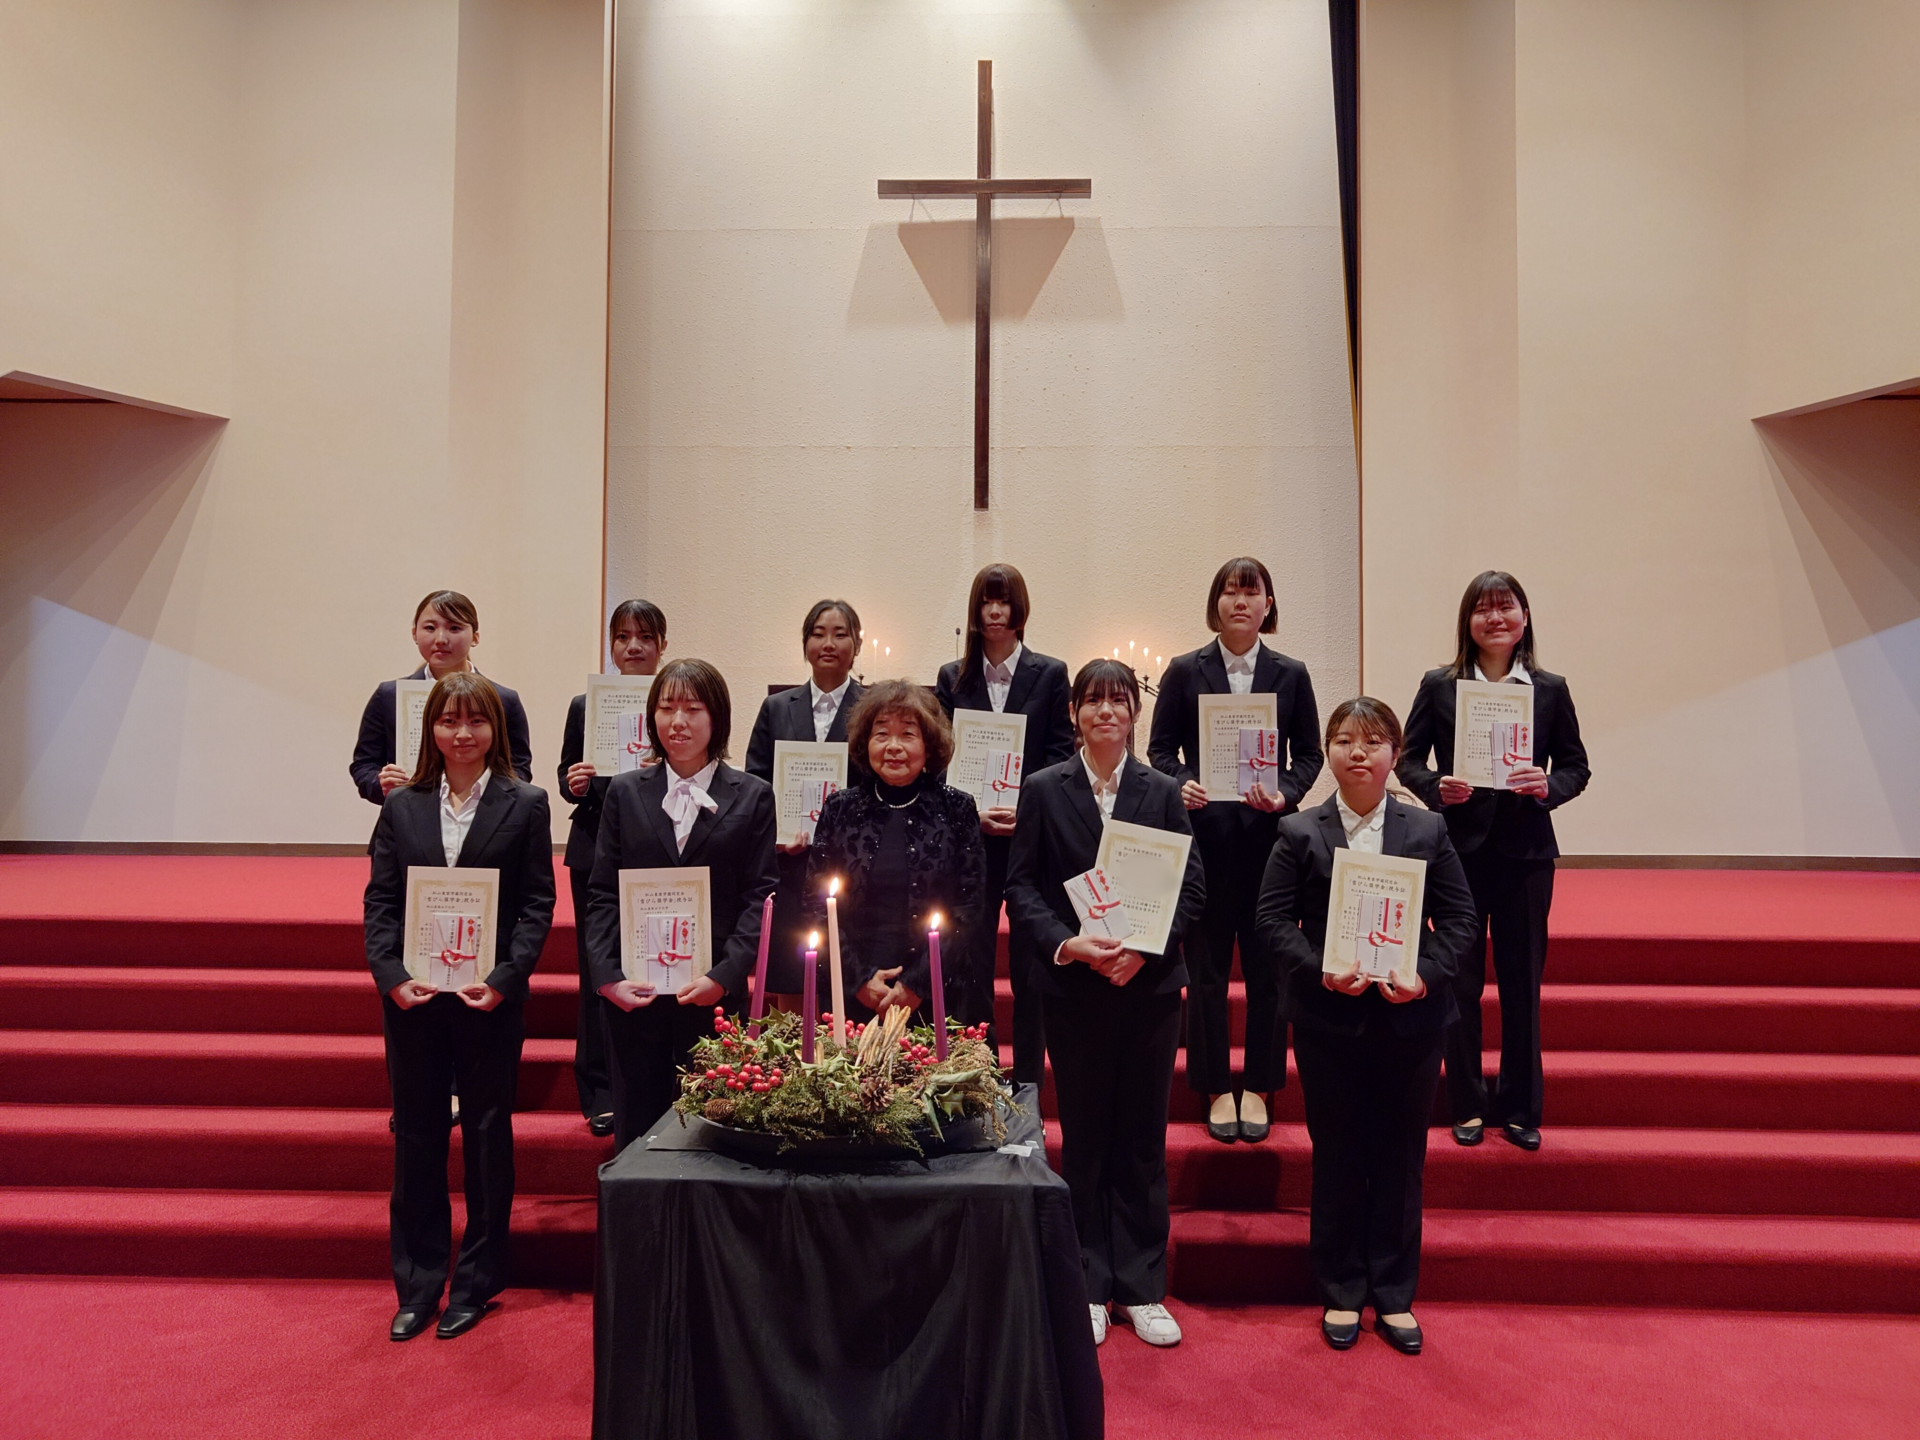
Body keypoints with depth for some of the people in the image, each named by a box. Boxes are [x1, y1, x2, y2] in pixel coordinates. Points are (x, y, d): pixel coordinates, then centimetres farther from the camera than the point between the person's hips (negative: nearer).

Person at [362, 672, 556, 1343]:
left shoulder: (525, 804, -1)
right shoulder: (401, 806, 6)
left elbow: (538, 903, -4)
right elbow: (380, 900, 3)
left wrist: (504, 979, -15)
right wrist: (393, 976, -10)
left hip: (491, 998, -2)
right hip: (412, 997, 2)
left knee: (487, 1135, 9)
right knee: (416, 1136, 11)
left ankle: (476, 1284, 25)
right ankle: (418, 1285, 26)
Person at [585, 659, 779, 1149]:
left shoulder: (752, 797, 4)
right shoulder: (625, 793, 9)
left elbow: (760, 897, -1)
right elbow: (602, 893, 6)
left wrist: (724, 976, -11)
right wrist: (607, 976, -5)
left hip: (715, 996, -1)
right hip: (632, 994, 2)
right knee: (635, 1129, 8)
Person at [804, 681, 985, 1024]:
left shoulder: (957, 809, -1)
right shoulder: (839, 810, 3)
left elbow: (970, 908, -4)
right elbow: (816, 906, 1)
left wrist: (918, 984, -11)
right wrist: (859, 978, -9)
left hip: (935, 999, -1)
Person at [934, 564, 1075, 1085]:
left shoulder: (1050, 674, 5)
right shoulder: (953, 677, 9)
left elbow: (1061, 754, 0)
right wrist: (972, 811, -10)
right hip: (970, 836, 1)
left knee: (1030, 963, 5)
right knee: (971, 963, 4)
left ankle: (1027, 1082, 17)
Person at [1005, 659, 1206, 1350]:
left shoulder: (1163, 792, 5)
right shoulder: (1042, 790, 2)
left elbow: (1192, 886, 2)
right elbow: (1020, 887, -1)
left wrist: (1145, 946, -13)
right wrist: (1068, 943, -16)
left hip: (1149, 983, 1)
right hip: (1073, 987, -1)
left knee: (1143, 1139, 8)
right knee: (1083, 1137, 8)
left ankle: (1141, 1287, 21)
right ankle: (1088, 1286, 22)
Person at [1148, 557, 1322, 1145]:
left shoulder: (1291, 674, 7)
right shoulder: (1184, 672, 5)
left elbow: (1309, 754, 7)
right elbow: (1161, 749, 4)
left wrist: (1285, 794, -11)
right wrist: (1180, 785, -15)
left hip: (1269, 835, 1)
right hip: (1204, 834, -1)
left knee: (1267, 966, 5)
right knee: (1206, 968, 5)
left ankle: (1258, 1088, 20)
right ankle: (1217, 1089, 19)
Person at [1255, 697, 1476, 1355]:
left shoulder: (1428, 831, 3)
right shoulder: (1299, 834, -1)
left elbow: (1459, 917, 2)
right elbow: (1273, 918, -4)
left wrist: (1425, 975, -14)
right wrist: (1321, 971, -18)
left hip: (1411, 1017, 1)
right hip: (1328, 1018, -1)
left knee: (1401, 1157, 11)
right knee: (1336, 1157, 9)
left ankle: (1394, 1295, 27)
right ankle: (1341, 1293, 25)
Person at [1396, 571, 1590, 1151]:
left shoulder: (1551, 690, 5)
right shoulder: (1439, 685, 1)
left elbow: (1576, 765, 7)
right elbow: (1409, 757, 3)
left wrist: (1549, 787, -13)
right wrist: (1436, 788, -16)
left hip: (1526, 849, 1)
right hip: (1459, 846, -1)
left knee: (1522, 980, 7)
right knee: (1461, 979, 6)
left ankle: (1520, 1108, 22)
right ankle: (1467, 1107, 19)